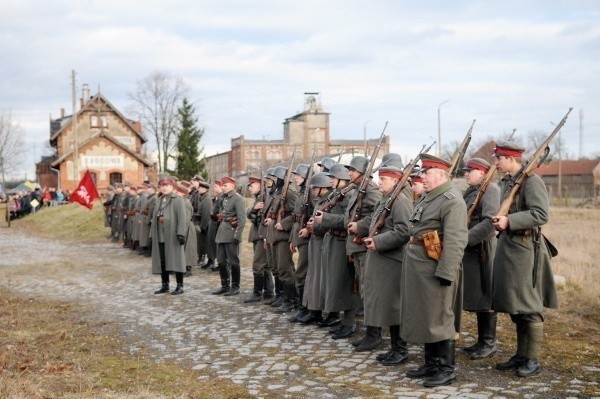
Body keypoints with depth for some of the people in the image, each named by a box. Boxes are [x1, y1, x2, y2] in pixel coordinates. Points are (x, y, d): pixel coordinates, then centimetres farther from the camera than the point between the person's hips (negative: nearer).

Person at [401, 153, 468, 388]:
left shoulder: (452, 201, -15)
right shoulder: (427, 198, 16)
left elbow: (455, 241, -22)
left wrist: (446, 272, -25)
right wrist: (412, 260, 21)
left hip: (435, 268, -9)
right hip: (417, 267, 10)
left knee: (439, 319, -1)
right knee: (422, 316, 14)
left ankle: (447, 369, 9)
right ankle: (431, 364, 25)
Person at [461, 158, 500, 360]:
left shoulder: (490, 189, -11)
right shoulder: (470, 191, 17)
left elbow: (490, 222, -23)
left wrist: (465, 239, -23)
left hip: (482, 249, -9)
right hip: (471, 250, 9)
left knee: (485, 297, -2)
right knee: (476, 296, 13)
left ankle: (489, 343, 6)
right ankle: (482, 340, 22)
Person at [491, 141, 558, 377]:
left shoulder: (531, 180, -13)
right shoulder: (506, 182, 13)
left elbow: (541, 214, -22)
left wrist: (509, 221, -25)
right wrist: (499, 222, 10)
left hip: (525, 247, -9)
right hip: (508, 246, 9)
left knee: (530, 307, -3)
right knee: (514, 305, 14)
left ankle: (533, 360, 5)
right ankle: (520, 355, 24)